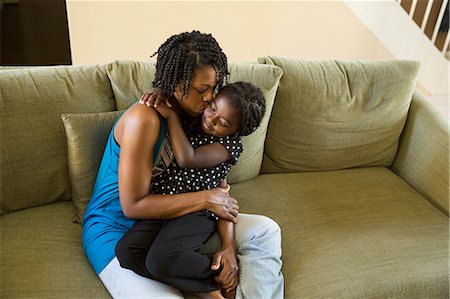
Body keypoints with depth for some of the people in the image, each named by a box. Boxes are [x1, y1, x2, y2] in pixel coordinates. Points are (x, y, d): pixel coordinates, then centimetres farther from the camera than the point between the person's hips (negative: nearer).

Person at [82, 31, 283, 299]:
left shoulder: (197, 116, -2)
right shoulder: (144, 119, -24)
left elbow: (219, 190, -1)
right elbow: (133, 206, -26)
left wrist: (226, 245, -14)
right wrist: (205, 199, -23)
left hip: (169, 220, 7)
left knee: (265, 231, 2)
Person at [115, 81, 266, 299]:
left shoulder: (232, 145, -8)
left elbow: (187, 159, -21)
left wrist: (171, 115, -13)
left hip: (197, 211, -7)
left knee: (160, 260, -31)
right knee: (126, 251, -18)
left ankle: (218, 281, -5)